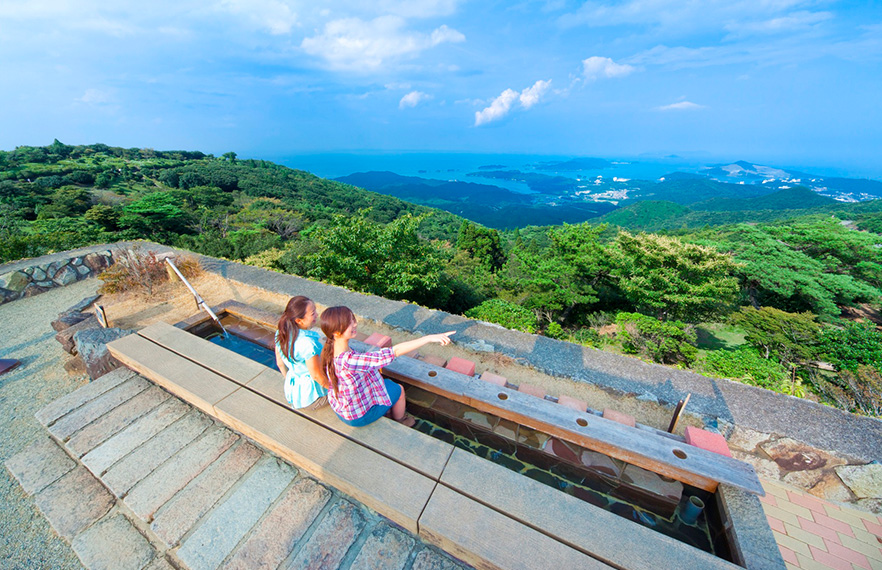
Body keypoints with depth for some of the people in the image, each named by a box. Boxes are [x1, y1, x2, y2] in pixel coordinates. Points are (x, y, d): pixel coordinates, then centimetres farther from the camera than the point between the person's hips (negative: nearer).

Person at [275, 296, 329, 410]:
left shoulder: (280, 333, -10)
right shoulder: (308, 343, -35)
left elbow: (280, 363, 4)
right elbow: (317, 375, -24)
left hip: (291, 392, 7)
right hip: (311, 399, -7)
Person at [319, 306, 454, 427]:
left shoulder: (329, 350, -16)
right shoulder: (349, 360, -42)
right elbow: (396, 351, -44)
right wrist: (429, 338, -42)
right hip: (358, 416, -7)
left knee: (386, 382, 24)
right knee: (398, 390, 13)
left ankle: (387, 411, 48)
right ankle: (400, 421, 41)